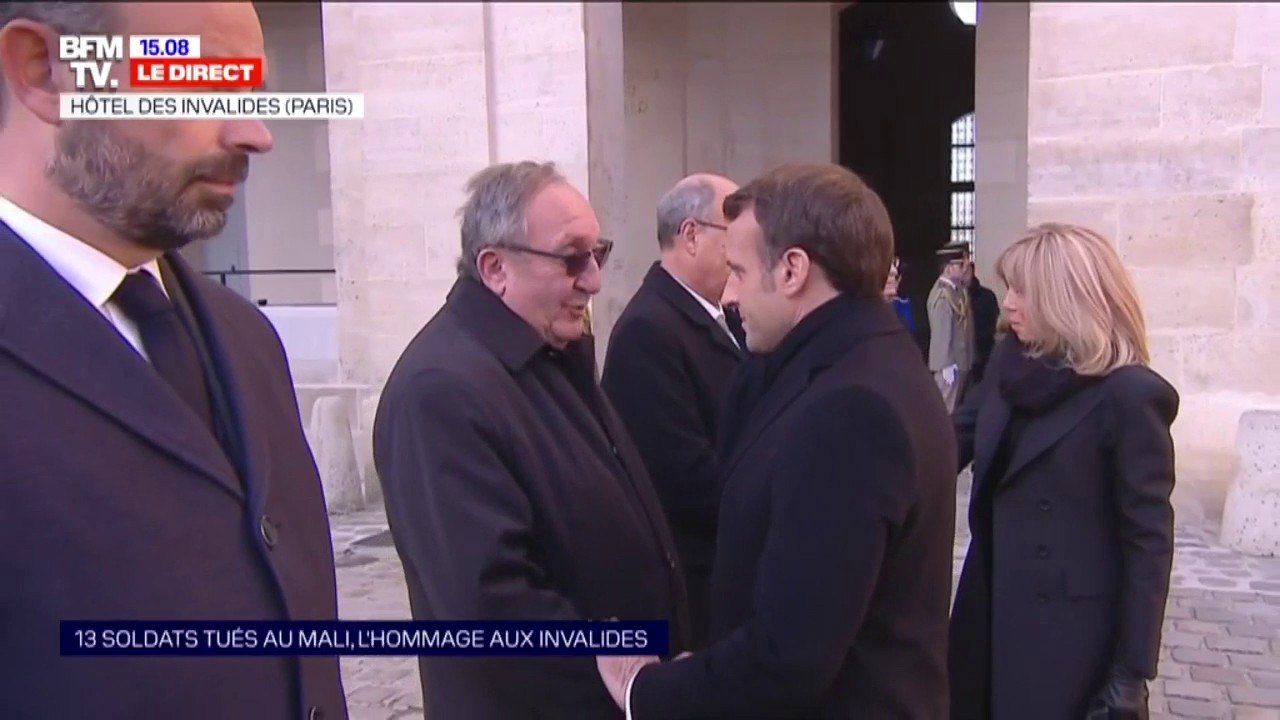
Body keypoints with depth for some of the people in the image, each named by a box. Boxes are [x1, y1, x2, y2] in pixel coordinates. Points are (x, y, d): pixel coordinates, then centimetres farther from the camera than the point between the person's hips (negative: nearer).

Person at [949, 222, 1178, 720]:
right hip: (993, 612, 6)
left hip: (1071, 633, -6)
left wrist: (1132, 670, -14)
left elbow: (1148, 541, -14)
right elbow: (954, 442, 12)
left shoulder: (1129, 394, -15)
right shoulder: (1010, 364, 3)